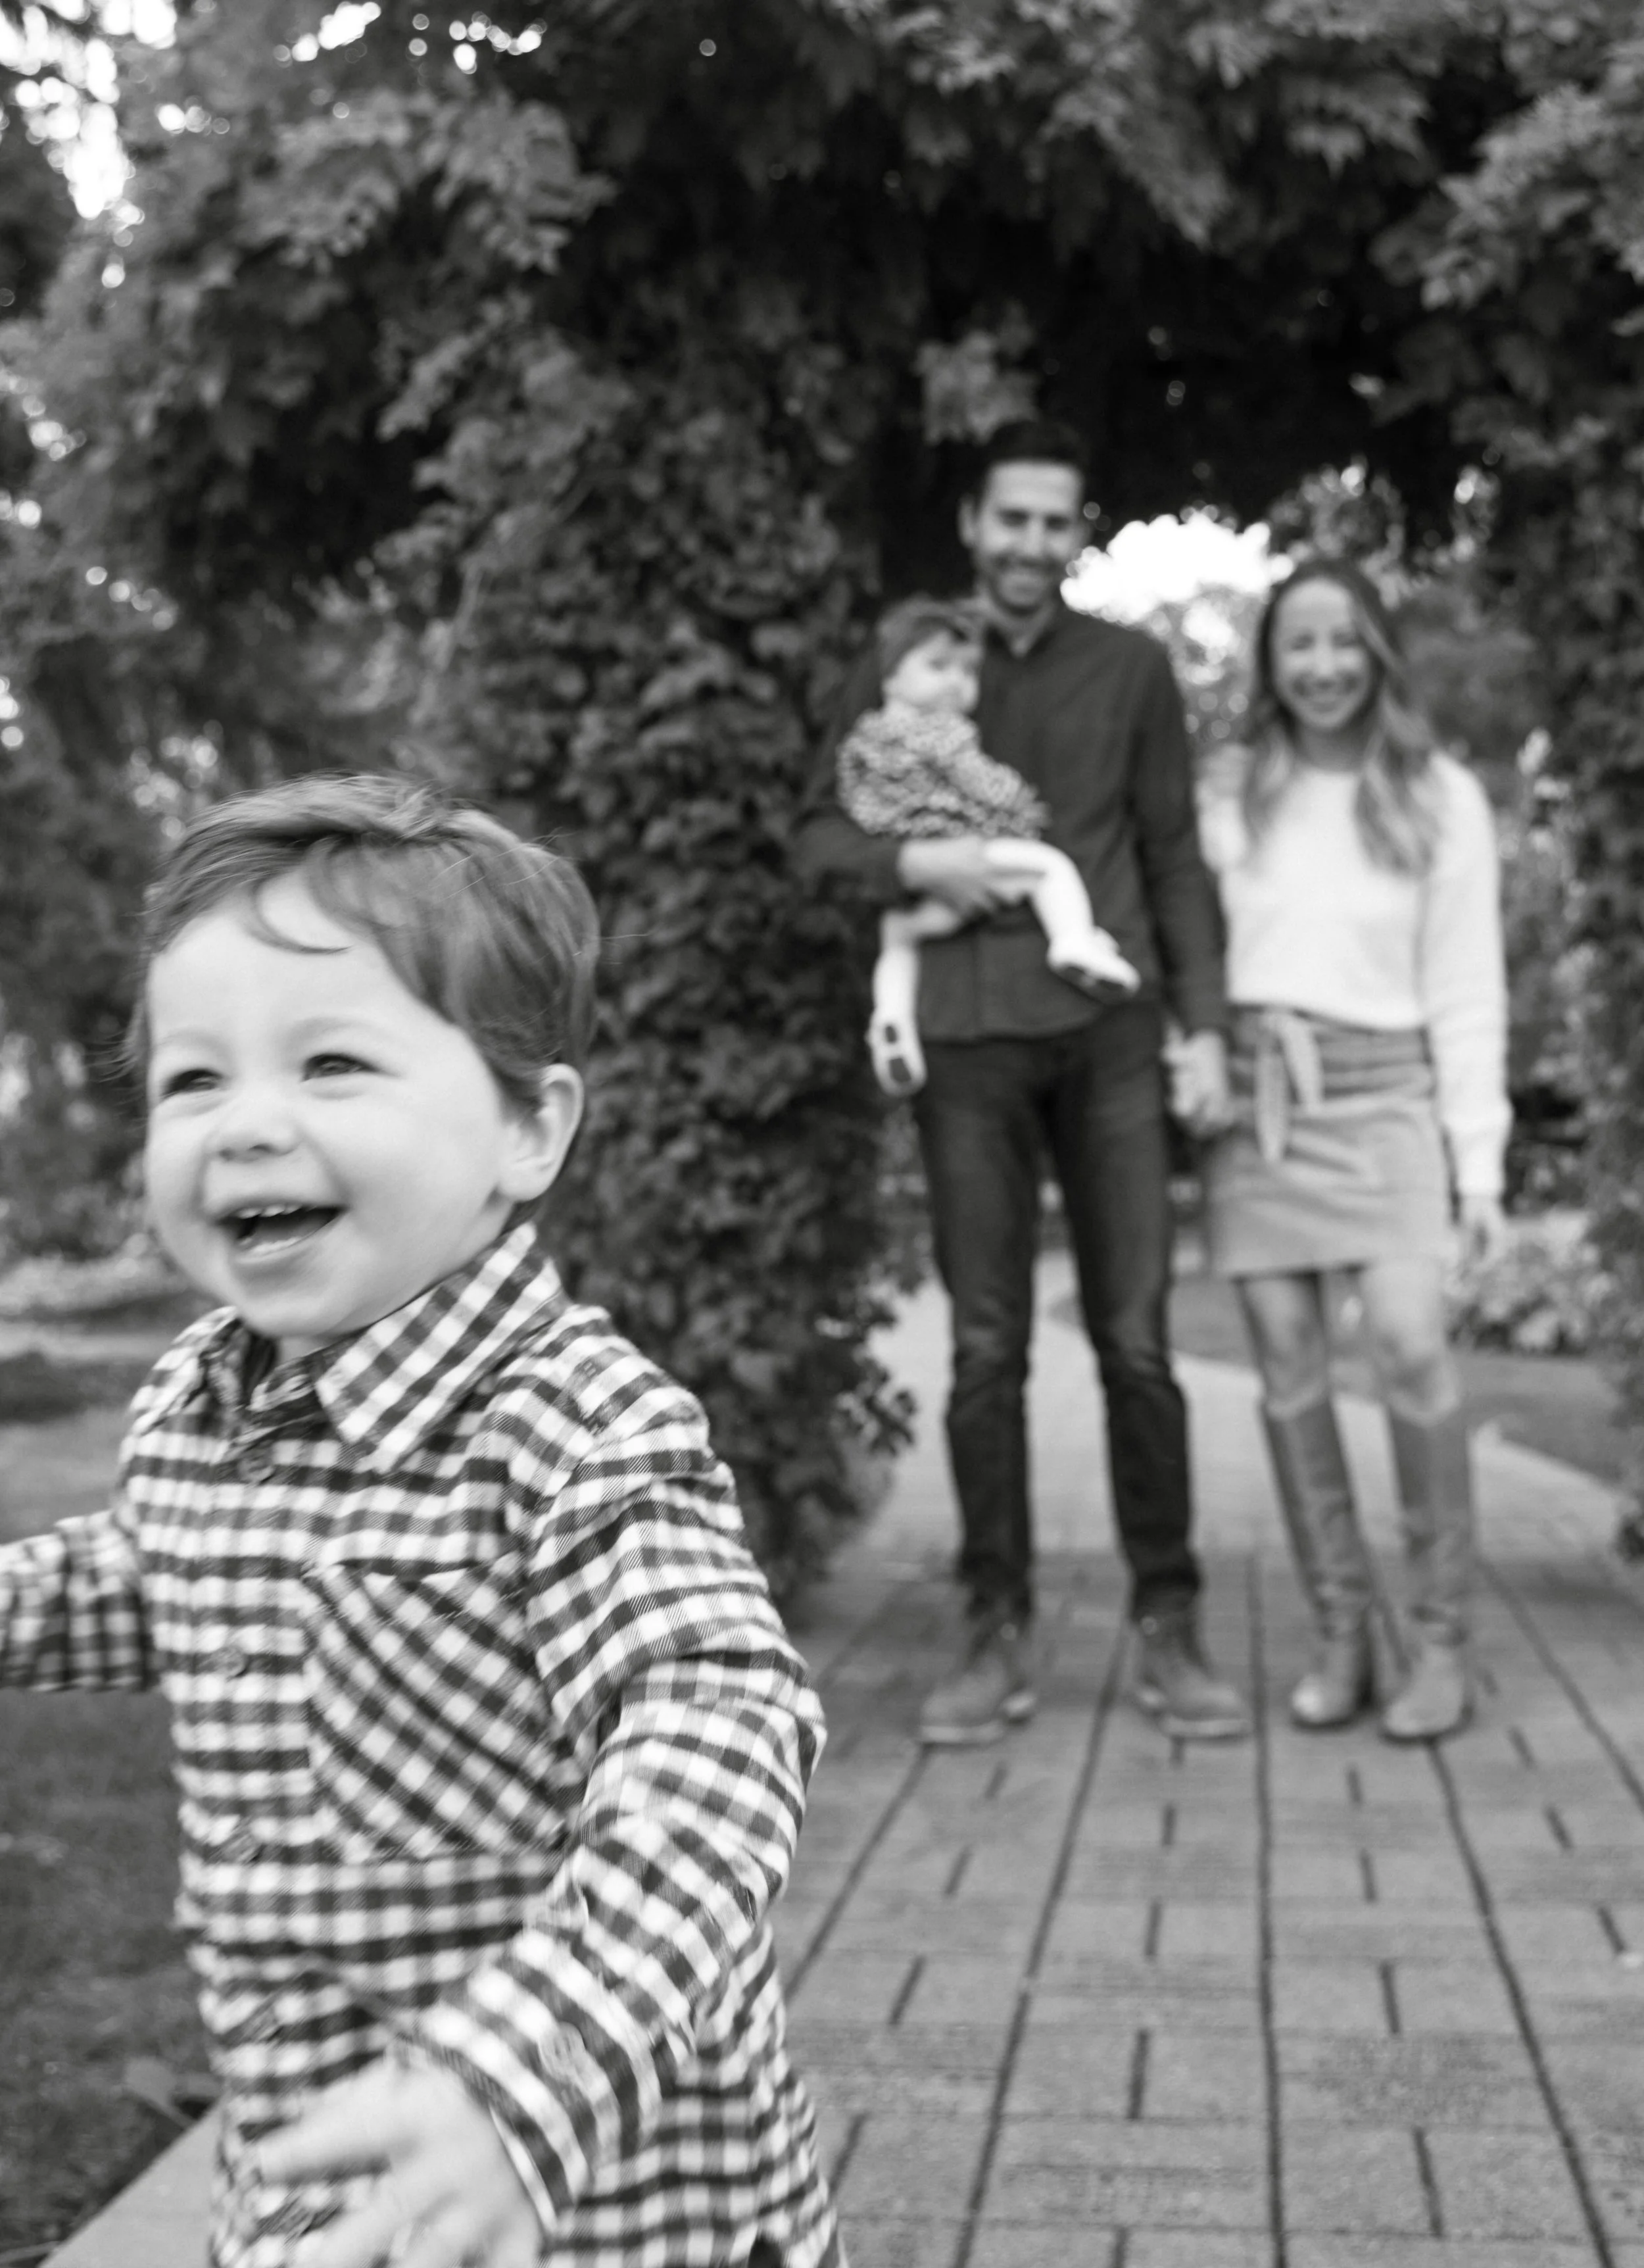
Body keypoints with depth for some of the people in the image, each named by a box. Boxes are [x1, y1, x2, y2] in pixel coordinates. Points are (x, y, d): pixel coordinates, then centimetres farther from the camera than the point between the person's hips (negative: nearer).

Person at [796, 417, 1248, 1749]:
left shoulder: (1131, 669, 9)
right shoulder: (900, 668, 9)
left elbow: (1175, 856, 10)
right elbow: (819, 834, 11)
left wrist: (1204, 1024, 3)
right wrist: (912, 861, -9)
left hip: (1111, 1034, 0)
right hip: (965, 1039, 0)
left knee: (1137, 1341, 0)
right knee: (986, 1350, 4)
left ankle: (1171, 1634, 9)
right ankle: (1000, 1639, 12)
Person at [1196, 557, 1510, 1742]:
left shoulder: (1439, 795, 6)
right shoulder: (1228, 791, 10)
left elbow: (1467, 987, 4)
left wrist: (1480, 1159, 0)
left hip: (1382, 1089, -2)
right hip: (1251, 1089, 2)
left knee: (1411, 1345, -16)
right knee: (1290, 1367, -1)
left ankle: (1444, 1639, -4)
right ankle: (1340, 1634, 10)